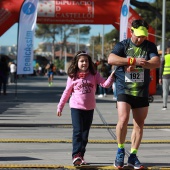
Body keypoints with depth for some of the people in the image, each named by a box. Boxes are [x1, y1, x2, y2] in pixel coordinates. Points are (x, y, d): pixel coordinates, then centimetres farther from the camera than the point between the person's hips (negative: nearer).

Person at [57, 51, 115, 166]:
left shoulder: (94, 75, 1)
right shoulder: (72, 76, 0)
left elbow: (105, 84, -7)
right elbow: (67, 92, 7)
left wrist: (112, 76, -25)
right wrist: (60, 106, 9)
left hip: (89, 108, 2)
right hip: (76, 107, -2)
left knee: (85, 133, 8)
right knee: (78, 131, -12)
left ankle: (81, 156, 14)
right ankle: (76, 155, -18)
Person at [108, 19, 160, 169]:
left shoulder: (150, 46, 6)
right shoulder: (123, 45, 0)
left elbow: (156, 62, -9)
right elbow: (111, 59, -16)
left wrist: (141, 64, -25)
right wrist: (134, 60, -23)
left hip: (142, 91, 3)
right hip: (124, 89, -3)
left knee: (139, 124, 6)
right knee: (123, 119, -19)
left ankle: (133, 156, 17)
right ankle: (120, 150, 1)